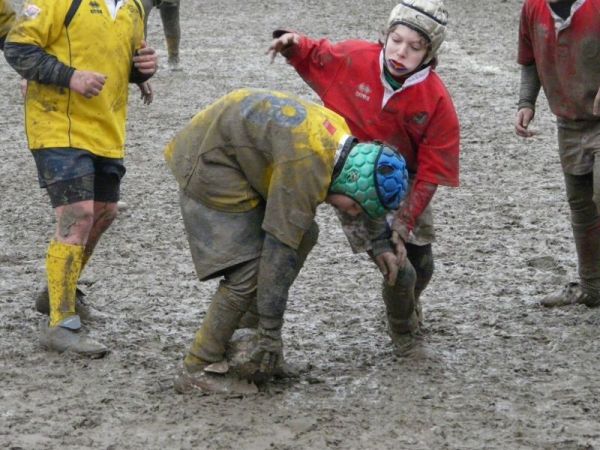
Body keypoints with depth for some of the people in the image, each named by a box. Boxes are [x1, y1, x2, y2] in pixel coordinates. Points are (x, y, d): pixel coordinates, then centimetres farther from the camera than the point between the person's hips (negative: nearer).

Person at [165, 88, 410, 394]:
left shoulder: (342, 137, -3)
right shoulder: (306, 166, -32)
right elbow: (280, 249, -29)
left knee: (303, 235, 8)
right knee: (248, 271, -16)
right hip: (208, 161, -10)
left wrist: (380, 243, 21)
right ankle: (198, 370, -8)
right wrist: (271, 334, -24)